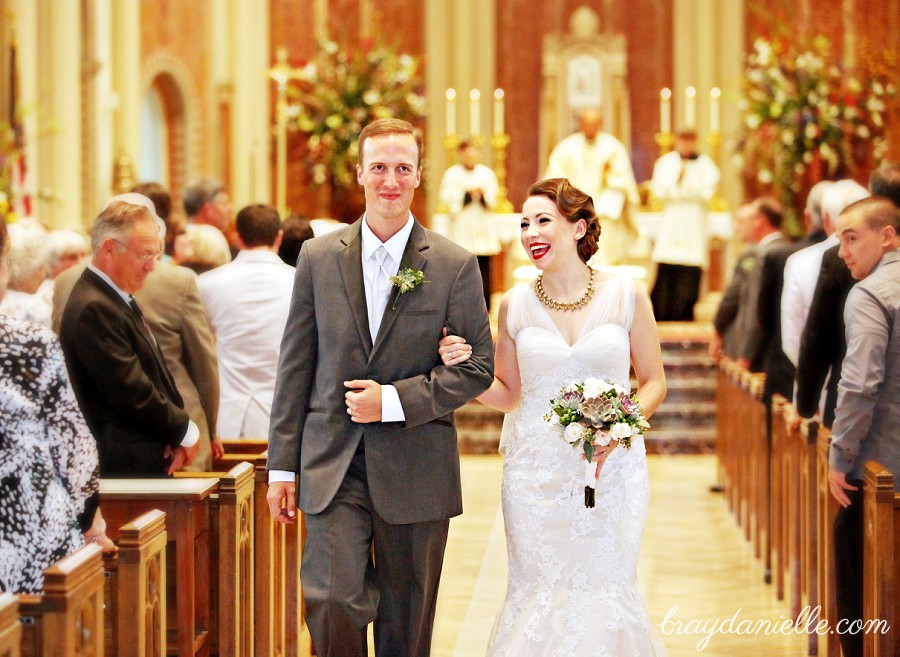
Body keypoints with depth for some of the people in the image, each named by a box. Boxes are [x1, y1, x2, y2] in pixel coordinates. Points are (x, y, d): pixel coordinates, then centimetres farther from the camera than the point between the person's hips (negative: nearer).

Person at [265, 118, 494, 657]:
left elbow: (479, 366, -1)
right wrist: (283, 465, 4)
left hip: (416, 470, 0)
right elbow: (296, 365, 6)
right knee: (331, 601, -15)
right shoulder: (318, 258, 4)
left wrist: (395, 400, -12)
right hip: (332, 466, 0)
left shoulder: (455, 265, -1)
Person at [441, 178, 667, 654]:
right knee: (536, 598, 3)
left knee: (605, 597, -2)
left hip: (611, 469, -1)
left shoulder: (626, 296, -1)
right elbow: (508, 394, 12)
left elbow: (654, 382, 5)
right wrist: (462, 368, -5)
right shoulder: (516, 304, 4)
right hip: (536, 474, 2)